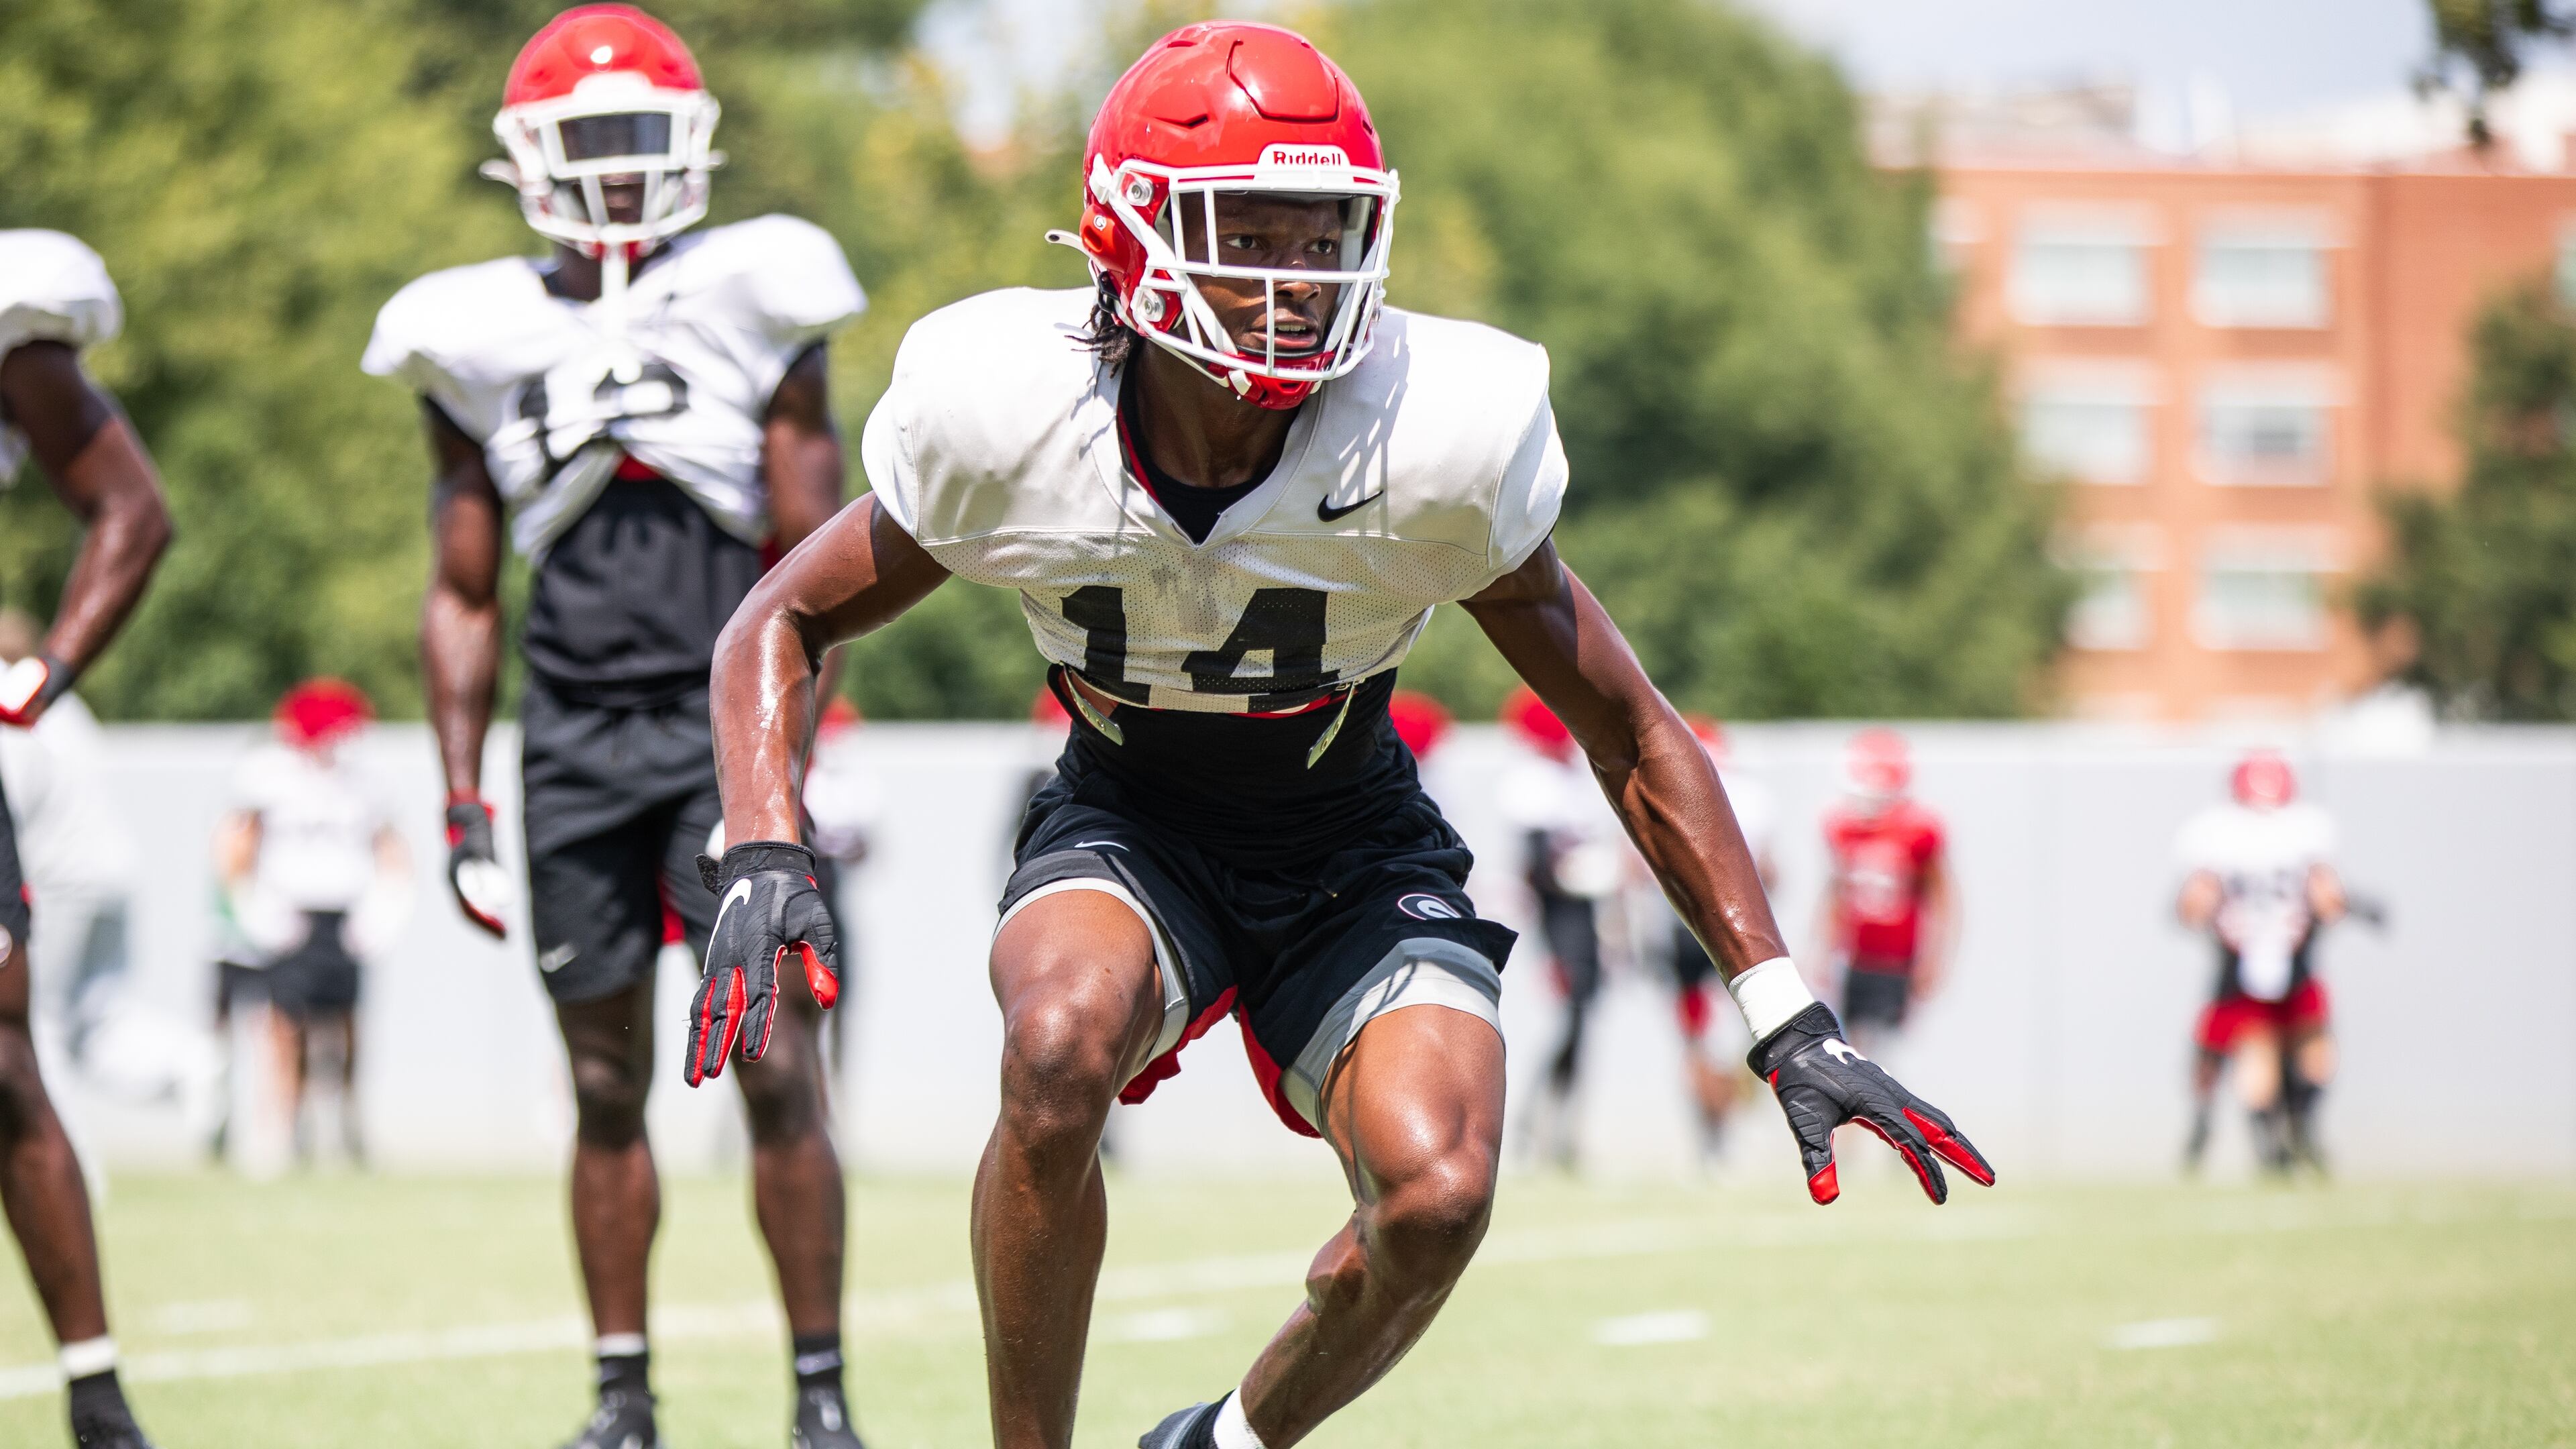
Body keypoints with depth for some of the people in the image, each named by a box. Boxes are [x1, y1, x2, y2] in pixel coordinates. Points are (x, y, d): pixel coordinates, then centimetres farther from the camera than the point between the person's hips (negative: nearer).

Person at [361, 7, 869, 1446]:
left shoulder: (751, 304, 2)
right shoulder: (484, 341, 9)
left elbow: (811, 566, 1)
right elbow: (464, 598, 14)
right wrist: (462, 802, 7)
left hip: (727, 721, -2)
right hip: (573, 739, 3)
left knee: (778, 1069, -9)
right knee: (608, 1085, 6)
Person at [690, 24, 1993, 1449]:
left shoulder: (1430, 439, -24)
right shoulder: (1012, 420, -23)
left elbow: (1629, 732, -12)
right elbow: (784, 623, -6)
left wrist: (1790, 1025, -13)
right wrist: (764, 860, -25)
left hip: (1350, 848, 0)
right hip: (1128, 829, 0)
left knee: (1436, 1193, -24)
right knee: (1062, 1041, -35)